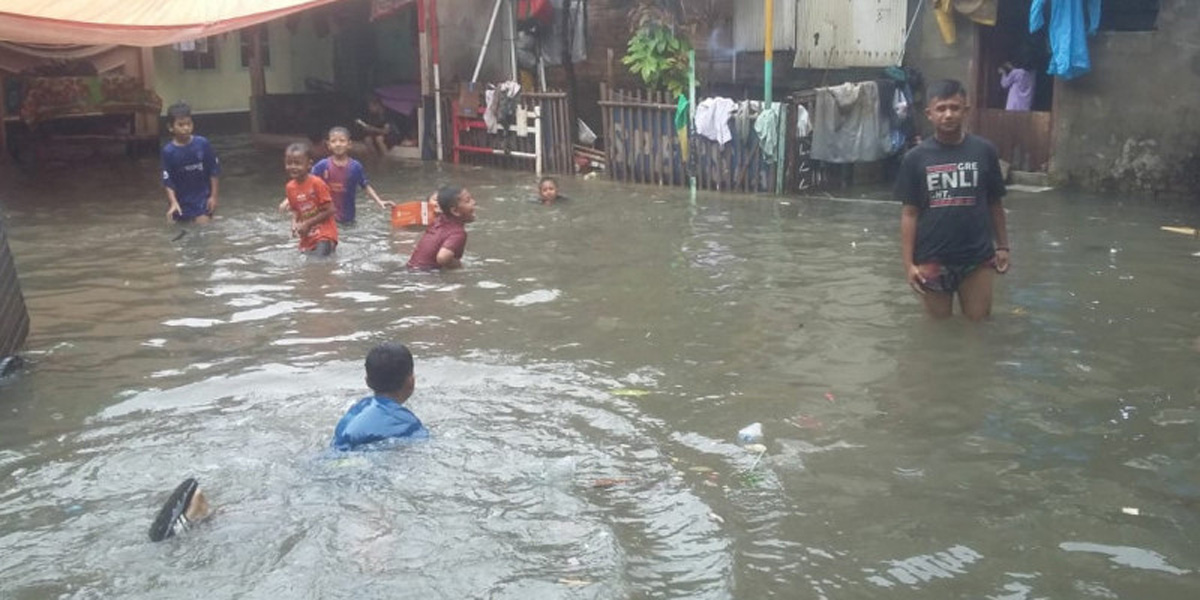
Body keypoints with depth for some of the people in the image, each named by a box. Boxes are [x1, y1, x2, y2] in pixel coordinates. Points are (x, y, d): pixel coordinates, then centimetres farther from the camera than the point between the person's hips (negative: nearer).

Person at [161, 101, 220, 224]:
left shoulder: (203, 144, -11)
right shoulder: (168, 151, -11)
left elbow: (214, 171, -2)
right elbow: (168, 181, -9)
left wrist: (213, 196, -4)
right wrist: (173, 202, -21)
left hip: (202, 199, -1)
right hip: (180, 202, 1)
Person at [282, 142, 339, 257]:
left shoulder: (316, 183, -16)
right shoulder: (290, 187, 2)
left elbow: (329, 210, -15)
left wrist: (308, 224, -15)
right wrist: (294, 223, -6)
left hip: (324, 234, -6)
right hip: (307, 237, 6)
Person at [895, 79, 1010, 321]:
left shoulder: (984, 151, -3)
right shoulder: (916, 158, -5)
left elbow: (994, 203, 7)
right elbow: (909, 213, -3)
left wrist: (1002, 246, 8)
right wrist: (908, 262, -6)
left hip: (977, 257, 1)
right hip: (932, 259, 0)